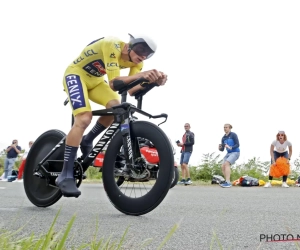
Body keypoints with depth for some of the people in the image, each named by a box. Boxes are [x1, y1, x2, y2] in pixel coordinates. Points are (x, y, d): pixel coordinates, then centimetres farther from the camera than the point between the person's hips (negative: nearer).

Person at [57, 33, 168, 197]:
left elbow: (131, 90, -19)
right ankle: (65, 176, -24)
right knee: (84, 119, -26)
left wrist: (152, 80, -35)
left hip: (95, 80, 7)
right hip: (76, 74, -7)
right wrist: (141, 75, -49)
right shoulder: (113, 46, -30)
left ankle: (87, 141, 6)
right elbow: (113, 83, -38)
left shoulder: (136, 61, -7)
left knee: (115, 107, -19)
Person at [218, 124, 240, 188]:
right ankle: (227, 182, 3)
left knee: (226, 164, -25)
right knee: (223, 166, -8)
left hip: (235, 152, -7)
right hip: (228, 153, 7)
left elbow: (237, 144, -13)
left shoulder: (233, 135, -7)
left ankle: (228, 182, -30)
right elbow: (222, 149, 11)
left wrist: (230, 147, -29)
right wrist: (220, 148, -13)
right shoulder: (223, 138, 11)